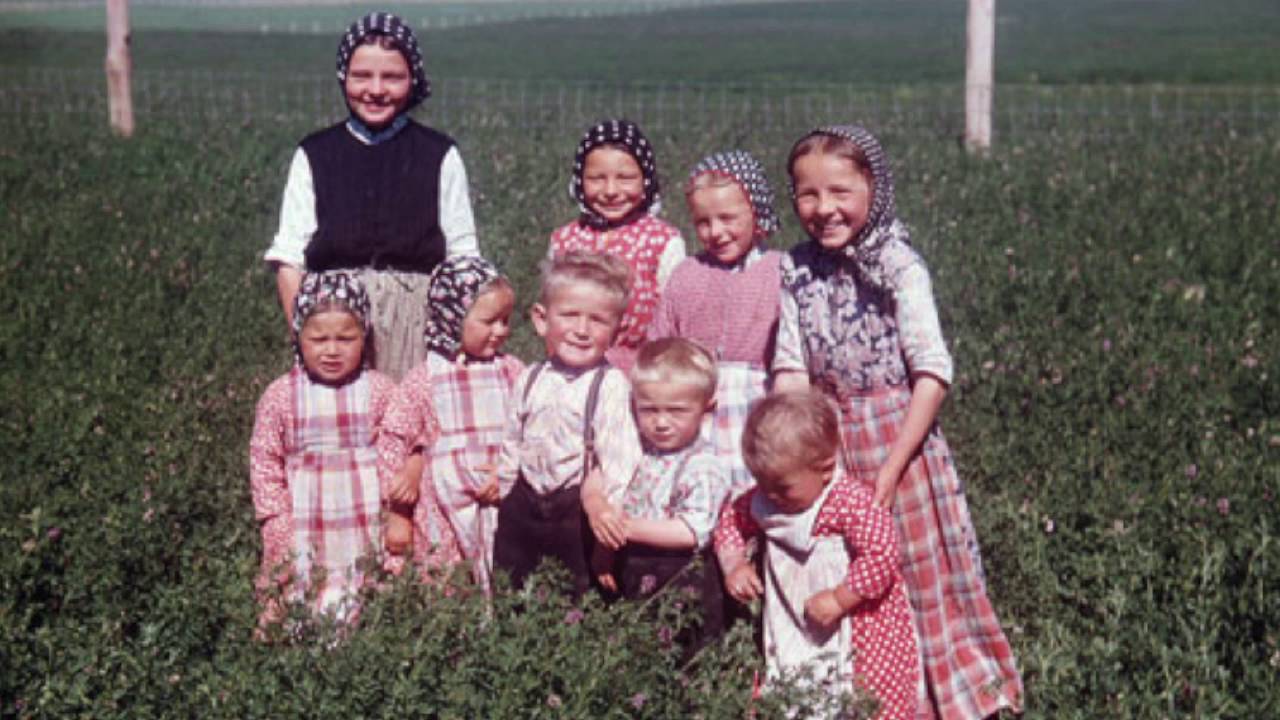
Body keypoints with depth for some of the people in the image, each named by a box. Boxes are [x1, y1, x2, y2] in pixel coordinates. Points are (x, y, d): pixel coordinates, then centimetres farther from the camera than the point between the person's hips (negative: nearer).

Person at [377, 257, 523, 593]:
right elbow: (394, 441, 0)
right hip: (445, 511, -2)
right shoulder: (425, 379, -3)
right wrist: (398, 515, 1)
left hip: (502, 504, 2)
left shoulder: (512, 372, 3)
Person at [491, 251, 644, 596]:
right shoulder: (530, 380, 4)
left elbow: (619, 459, -17)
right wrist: (502, 497, 16)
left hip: (577, 512, -5)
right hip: (525, 504, 5)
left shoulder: (611, 386, -14)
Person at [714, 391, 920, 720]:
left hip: (862, 629, -6)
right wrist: (733, 564, -3)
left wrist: (839, 600, -27)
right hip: (795, 631, 7)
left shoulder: (850, 501, -25)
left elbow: (881, 555, -32)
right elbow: (731, 519, 14)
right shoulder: (764, 500, -3)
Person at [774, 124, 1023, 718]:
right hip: (825, 447, 4)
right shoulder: (796, 271, 2)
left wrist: (890, 471, -18)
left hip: (897, 442, -4)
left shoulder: (897, 265, -11)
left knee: (918, 578, 4)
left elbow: (932, 374, -15)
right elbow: (790, 370, 0)